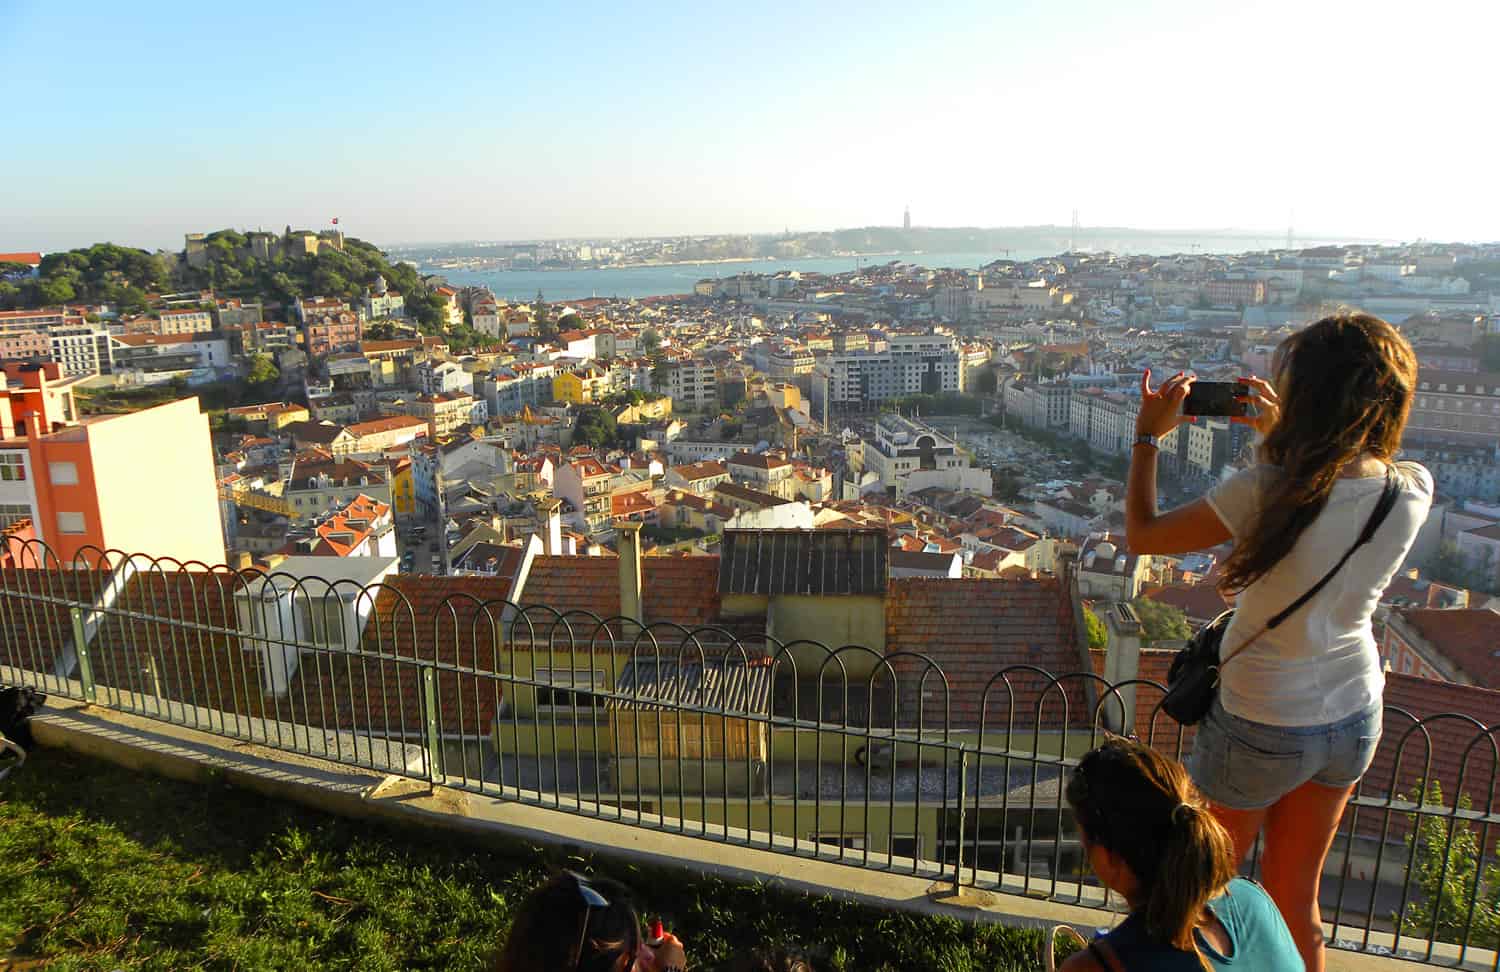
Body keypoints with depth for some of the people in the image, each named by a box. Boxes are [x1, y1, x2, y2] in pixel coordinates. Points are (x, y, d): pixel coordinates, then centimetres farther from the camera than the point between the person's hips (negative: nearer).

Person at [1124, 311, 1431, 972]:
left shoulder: (1266, 490, -28)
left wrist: (1147, 437, -5)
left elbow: (1140, 535, -15)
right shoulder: (1413, 491, -12)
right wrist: (1279, 437, 8)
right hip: (1353, 718, 5)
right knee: (1294, 898, 25)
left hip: (1261, 728, -5)